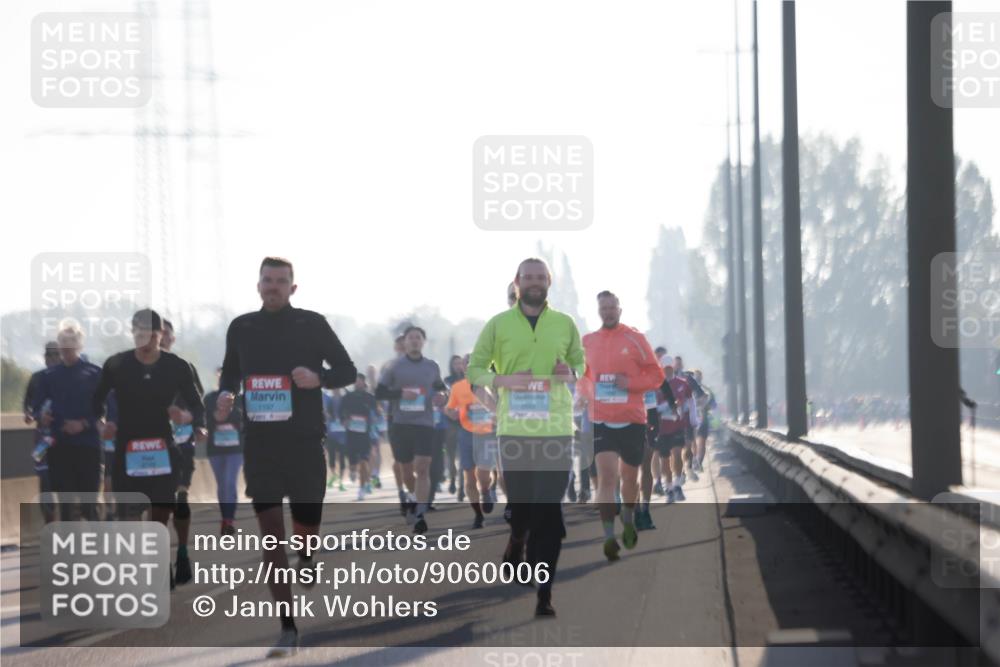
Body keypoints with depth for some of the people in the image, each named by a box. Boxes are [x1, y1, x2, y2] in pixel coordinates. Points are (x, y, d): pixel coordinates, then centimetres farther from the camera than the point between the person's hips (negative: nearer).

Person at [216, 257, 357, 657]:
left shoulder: (312, 324, 0)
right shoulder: (241, 328, 7)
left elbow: (348, 370, 4)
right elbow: (230, 372, 22)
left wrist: (318, 378, -16)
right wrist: (225, 393, 0)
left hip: (304, 443, -1)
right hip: (259, 444, 1)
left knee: (306, 527, 4)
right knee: (271, 533, -5)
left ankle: (306, 556, 44)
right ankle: (288, 631, -2)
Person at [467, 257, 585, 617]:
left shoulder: (565, 324, 8)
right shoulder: (498, 324, 3)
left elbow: (580, 361, 18)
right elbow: (474, 369, 6)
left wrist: (571, 373, -5)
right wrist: (502, 379, -13)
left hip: (557, 430, 0)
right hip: (514, 430, 0)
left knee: (549, 512, -5)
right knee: (520, 504, 9)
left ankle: (544, 594, -5)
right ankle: (517, 542, 44)